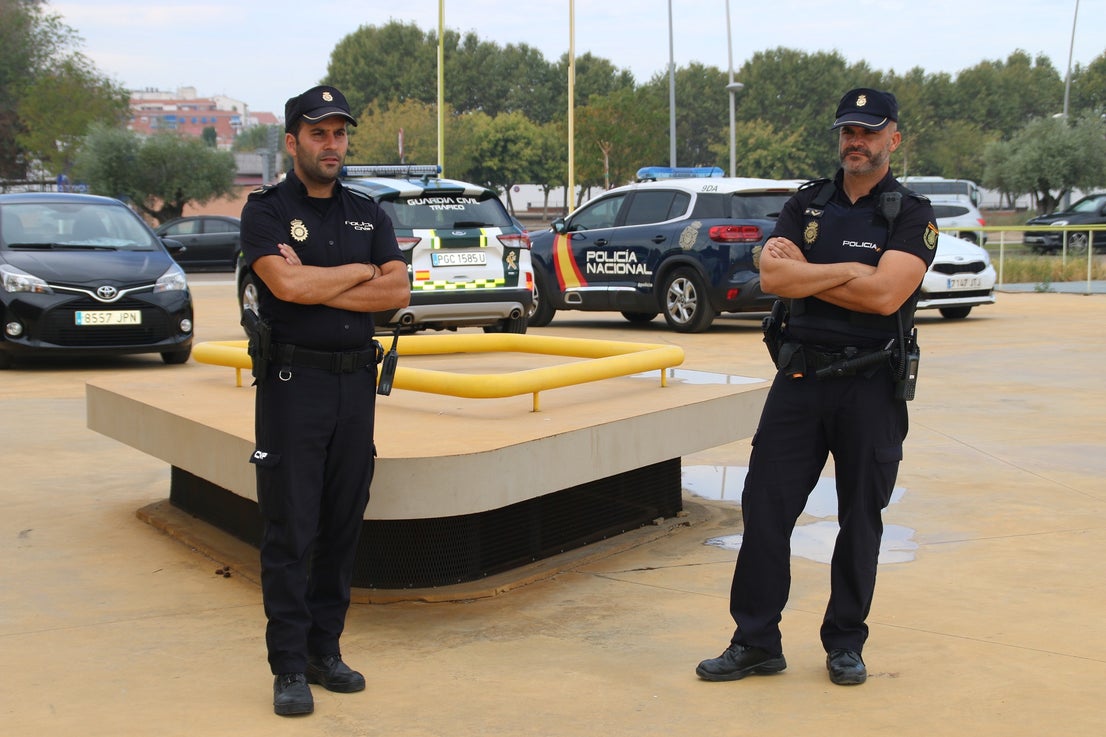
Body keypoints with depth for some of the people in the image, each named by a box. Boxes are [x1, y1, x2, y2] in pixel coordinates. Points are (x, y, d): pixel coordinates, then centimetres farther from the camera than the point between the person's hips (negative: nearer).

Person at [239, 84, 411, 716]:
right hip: (293, 381, -4)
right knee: (291, 532, -3)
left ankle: (326, 650, 19)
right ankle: (290, 668, 4)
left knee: (344, 525, 8)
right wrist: (360, 271, -5)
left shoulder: (368, 215, 13)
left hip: (357, 382, 5)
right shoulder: (267, 210, -1)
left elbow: (398, 292, -1)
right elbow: (287, 284, -18)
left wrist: (317, 287, -10)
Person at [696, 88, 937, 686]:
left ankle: (845, 644, 22)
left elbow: (885, 295, -18)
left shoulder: (912, 216, -2)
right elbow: (772, 276, -6)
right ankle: (756, 642, 10)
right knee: (765, 507, 0)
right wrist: (849, 270, -13)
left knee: (861, 519, 7)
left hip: (871, 386, -3)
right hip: (800, 378, 3)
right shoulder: (807, 204, 9)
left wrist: (803, 272, -9)